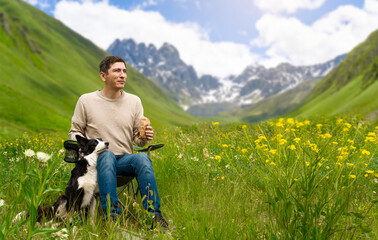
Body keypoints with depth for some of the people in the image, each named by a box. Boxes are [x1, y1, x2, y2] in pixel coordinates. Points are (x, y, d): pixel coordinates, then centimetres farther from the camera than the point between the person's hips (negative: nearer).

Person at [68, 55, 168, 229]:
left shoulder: (134, 101, 7)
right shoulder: (86, 100, 2)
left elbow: (137, 138, 11)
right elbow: (75, 132, 10)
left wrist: (145, 137, -14)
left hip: (125, 160, 2)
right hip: (99, 159, -2)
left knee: (143, 158, -33)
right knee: (107, 155, -38)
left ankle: (154, 214, -32)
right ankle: (111, 214, -41)